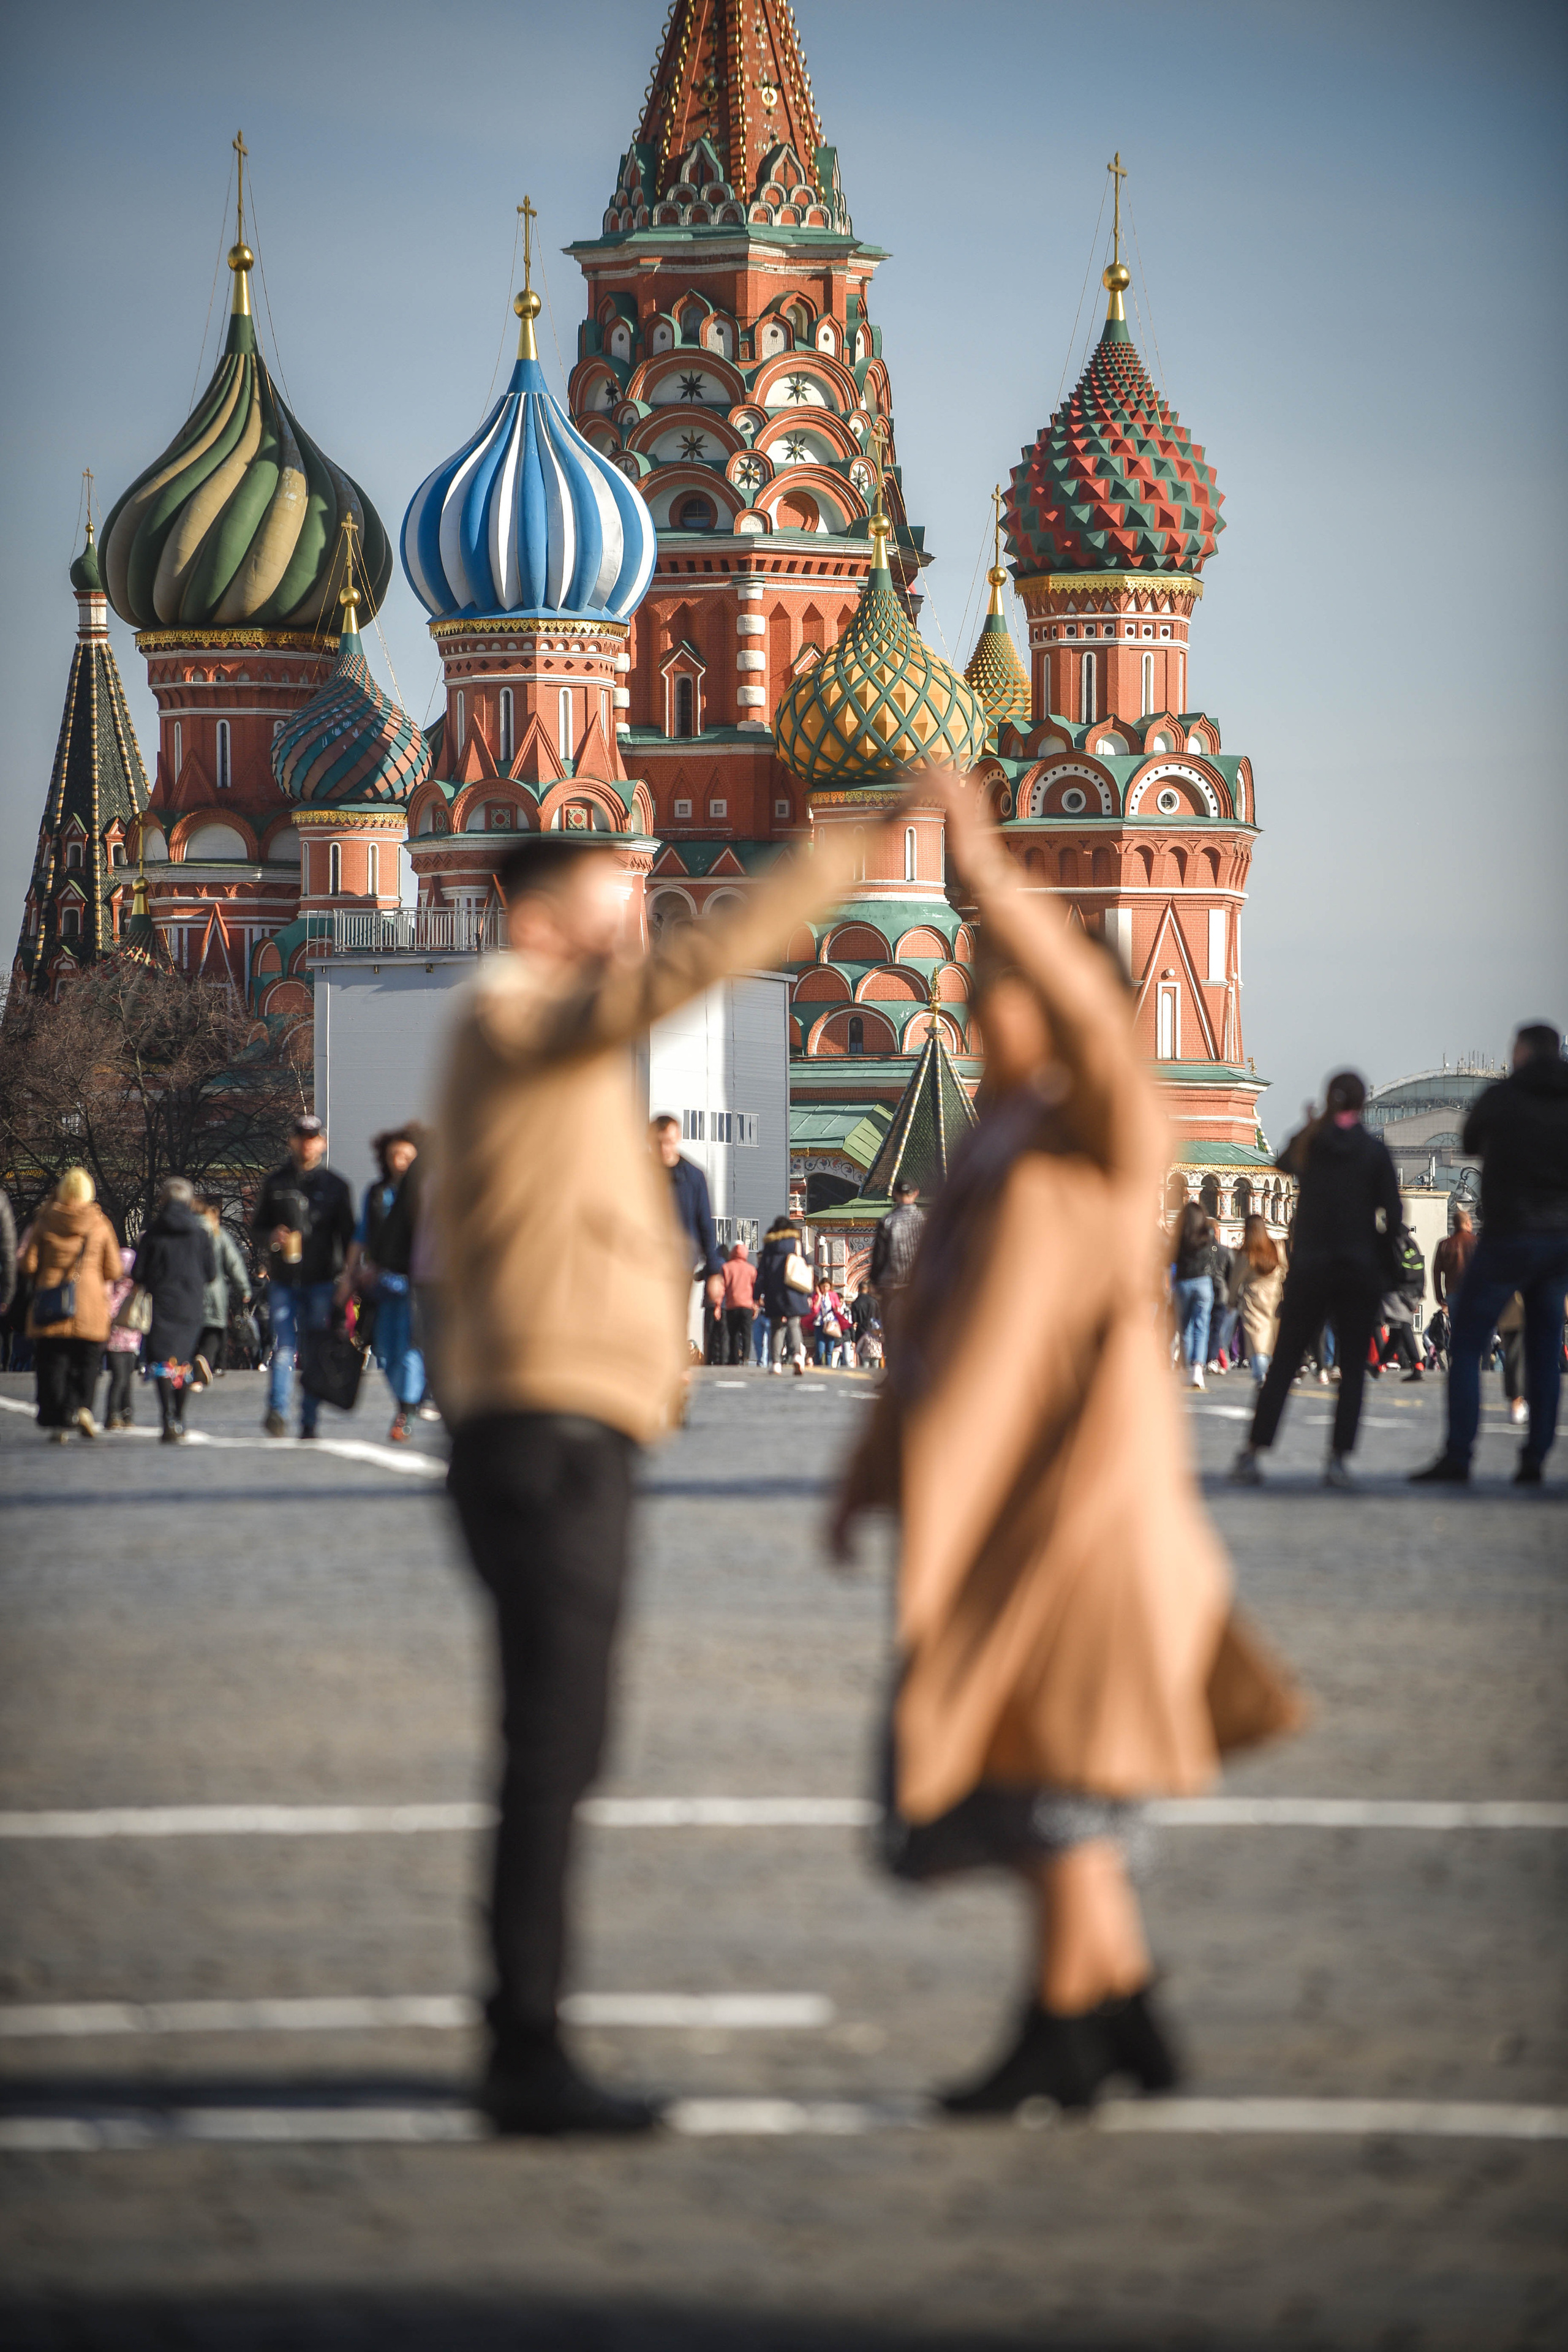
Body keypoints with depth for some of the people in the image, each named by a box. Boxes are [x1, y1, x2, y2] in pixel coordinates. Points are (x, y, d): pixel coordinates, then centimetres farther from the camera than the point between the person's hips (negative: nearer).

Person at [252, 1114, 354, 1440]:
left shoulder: (334, 1185, 7)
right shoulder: (277, 1182, 9)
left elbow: (347, 1234, 9)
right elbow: (257, 1226, 14)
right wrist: (273, 1237, -9)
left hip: (320, 1279, 0)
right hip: (283, 1278, 0)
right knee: (283, 1348, -11)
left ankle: (309, 1421, 6)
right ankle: (277, 1411, -17)